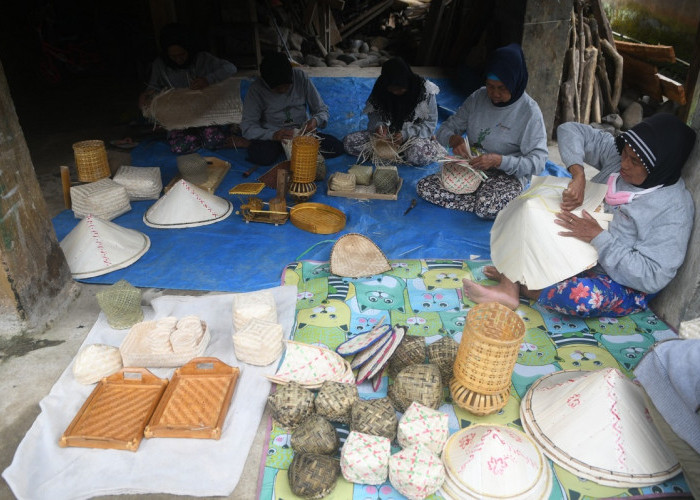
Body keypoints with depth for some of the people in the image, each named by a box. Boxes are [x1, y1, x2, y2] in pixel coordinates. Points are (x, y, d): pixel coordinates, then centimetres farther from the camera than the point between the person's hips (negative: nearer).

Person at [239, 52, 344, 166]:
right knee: (259, 154, -38)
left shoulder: (300, 77, -7)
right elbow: (247, 127, -18)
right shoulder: (257, 89, -13)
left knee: (337, 147, -20)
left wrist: (315, 120, -25)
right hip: (271, 137, -4)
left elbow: (322, 109, -1)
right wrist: (273, 135, -36)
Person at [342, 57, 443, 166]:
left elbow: (430, 123, -10)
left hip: (413, 137, -5)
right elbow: (373, 113, 6)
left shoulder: (425, 90, -16)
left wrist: (406, 134, -23)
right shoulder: (381, 88, -7)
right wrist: (378, 125, -16)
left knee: (420, 154, -41)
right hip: (386, 134, 5)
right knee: (348, 142, -18)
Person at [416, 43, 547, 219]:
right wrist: (454, 139, -19)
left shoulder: (529, 111, -11)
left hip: (509, 175, -6)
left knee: (487, 208, -39)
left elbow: (538, 162, -15)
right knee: (424, 187, -15)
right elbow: (445, 129, 6)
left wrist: (499, 160, -28)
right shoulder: (478, 98, 3)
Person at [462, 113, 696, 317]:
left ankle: (518, 283, -15)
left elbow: (652, 277, -27)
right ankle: (509, 283, -20)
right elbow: (570, 130, -8)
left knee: (584, 295, -41)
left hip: (625, 287, -6)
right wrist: (578, 175, -24)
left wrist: (598, 236, -33)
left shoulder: (674, 209, -23)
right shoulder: (616, 155, -8)